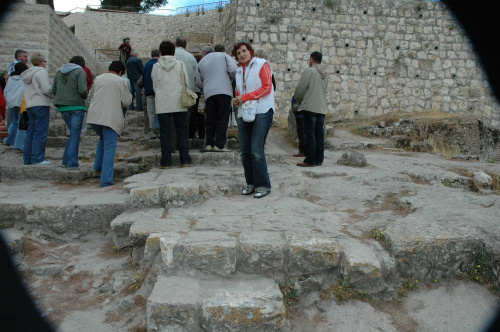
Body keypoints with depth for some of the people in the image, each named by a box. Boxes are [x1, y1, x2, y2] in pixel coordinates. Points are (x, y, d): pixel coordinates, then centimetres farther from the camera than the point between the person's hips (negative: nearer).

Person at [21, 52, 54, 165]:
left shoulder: (27, 74, 20)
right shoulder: (41, 72, -7)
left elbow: (27, 92, 18)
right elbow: (47, 89, -17)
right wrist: (54, 96, 2)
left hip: (30, 105, 9)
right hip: (41, 105, -9)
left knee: (30, 132, 10)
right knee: (40, 132, -8)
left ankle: (28, 158, 13)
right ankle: (37, 158, -11)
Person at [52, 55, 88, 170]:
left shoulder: (59, 72, 14)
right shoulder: (80, 71, -4)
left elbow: (54, 91, 13)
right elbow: (82, 90, -15)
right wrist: (85, 95, 5)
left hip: (63, 107, 6)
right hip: (77, 106, -6)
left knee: (74, 134, 16)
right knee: (75, 135, -2)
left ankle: (66, 161, 12)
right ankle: (72, 163, -5)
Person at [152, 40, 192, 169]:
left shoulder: (156, 66, 1)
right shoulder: (180, 64, 0)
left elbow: (155, 86, 7)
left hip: (162, 104, 0)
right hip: (178, 102, 0)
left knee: (165, 132, 3)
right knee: (182, 132, 6)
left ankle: (165, 161, 4)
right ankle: (185, 160, 5)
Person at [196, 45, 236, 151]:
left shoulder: (201, 63, 16)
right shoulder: (223, 56, 10)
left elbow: (199, 82, 16)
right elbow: (233, 68, -4)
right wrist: (230, 80, 12)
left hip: (209, 93, 3)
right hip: (224, 91, -2)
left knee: (210, 120, 10)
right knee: (222, 119, -2)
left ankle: (209, 144, 7)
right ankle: (219, 144, -7)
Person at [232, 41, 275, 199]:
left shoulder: (261, 64, 3)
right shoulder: (239, 71, 22)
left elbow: (266, 88, -8)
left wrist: (244, 97, -12)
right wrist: (237, 100, 5)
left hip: (262, 111, -6)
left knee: (256, 150, -15)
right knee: (245, 151, 2)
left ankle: (263, 185, -7)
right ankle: (251, 183, 13)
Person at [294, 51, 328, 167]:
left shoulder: (309, 71, -8)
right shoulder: (324, 74, 16)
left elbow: (300, 89, -9)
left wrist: (298, 101, 8)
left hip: (310, 107, -7)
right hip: (322, 108, 7)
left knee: (310, 134, -5)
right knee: (320, 134, 8)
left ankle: (310, 160, -3)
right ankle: (319, 160, 12)